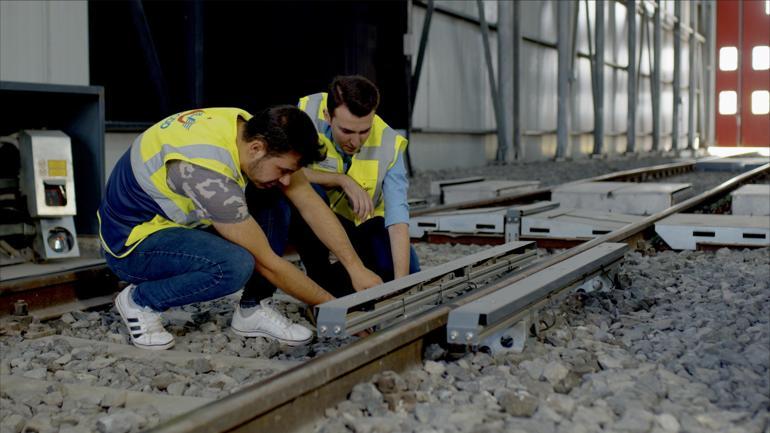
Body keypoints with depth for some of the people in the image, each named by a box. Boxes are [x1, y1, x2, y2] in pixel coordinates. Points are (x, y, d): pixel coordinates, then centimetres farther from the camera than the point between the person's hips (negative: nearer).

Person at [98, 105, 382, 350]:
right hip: (131, 240, -8)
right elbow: (266, 262, -27)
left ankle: (251, 310, 0)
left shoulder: (251, 129, -12)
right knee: (235, 265, -33)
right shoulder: (208, 171, -35)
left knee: (273, 202, -7)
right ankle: (139, 301, -8)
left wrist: (356, 268, -11)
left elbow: (310, 204, -6)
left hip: (176, 218, 8)